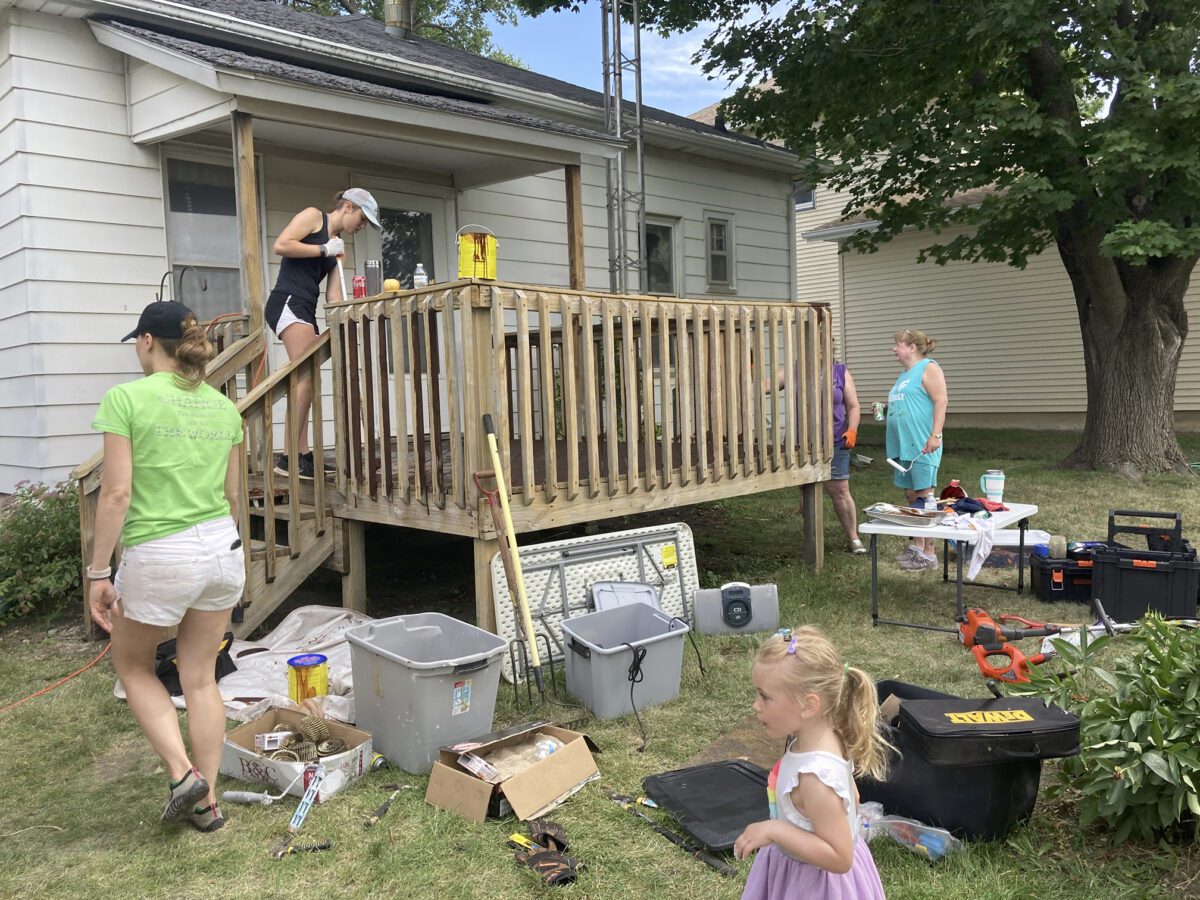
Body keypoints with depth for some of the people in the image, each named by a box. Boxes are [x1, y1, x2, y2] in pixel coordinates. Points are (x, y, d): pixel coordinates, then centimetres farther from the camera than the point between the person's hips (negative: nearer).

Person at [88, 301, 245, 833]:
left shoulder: (126, 399, -9)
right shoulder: (223, 406, 6)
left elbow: (117, 493, -13)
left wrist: (98, 573, -7)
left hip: (159, 557, -5)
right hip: (223, 548, 5)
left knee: (133, 666, 21)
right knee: (201, 677, 16)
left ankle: (183, 773, 10)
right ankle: (206, 802, 23)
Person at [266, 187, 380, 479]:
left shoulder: (338, 247, 23)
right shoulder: (313, 216, 4)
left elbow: (332, 294, 16)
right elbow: (281, 245, -10)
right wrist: (324, 250, -4)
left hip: (306, 311, 9)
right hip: (287, 302, -9)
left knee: (306, 381, 6)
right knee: (308, 375, -20)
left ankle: (303, 455, 9)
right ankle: (290, 456, -22)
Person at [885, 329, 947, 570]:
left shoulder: (928, 368, -7)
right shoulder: (905, 374, 21)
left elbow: (941, 401, -15)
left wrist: (935, 435, -23)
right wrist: (883, 411, 14)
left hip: (922, 445, -9)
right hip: (904, 444, 9)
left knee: (924, 496, -7)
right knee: (911, 495, 12)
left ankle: (929, 553, -3)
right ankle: (917, 545, 21)